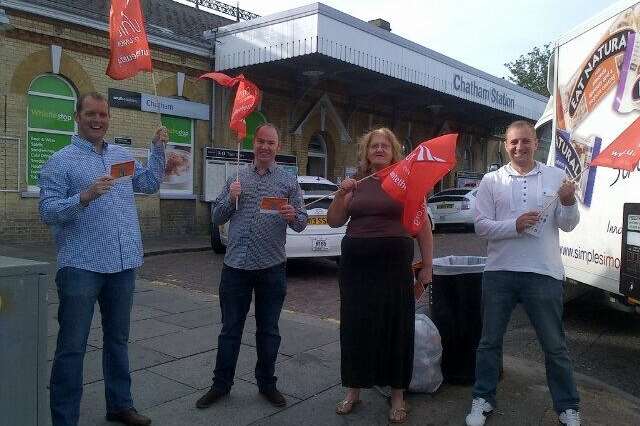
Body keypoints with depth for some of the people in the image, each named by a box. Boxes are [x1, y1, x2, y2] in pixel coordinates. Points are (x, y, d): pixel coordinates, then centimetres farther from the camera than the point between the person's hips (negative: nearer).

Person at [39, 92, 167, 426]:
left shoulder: (123, 155, 13)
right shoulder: (61, 161, -6)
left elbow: (150, 184, 20)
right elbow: (48, 212, -12)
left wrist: (158, 149, 11)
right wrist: (84, 197, -27)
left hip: (123, 264, 6)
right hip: (81, 267, -6)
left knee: (118, 339, 17)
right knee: (72, 346, 2)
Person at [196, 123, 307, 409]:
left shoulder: (289, 181, 5)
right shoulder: (236, 179, 9)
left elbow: (302, 224, 1)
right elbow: (216, 218, 9)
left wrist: (293, 216, -21)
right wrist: (231, 198, -10)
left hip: (272, 267, -1)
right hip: (235, 266, 1)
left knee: (268, 330, 10)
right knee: (230, 329, 10)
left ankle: (267, 383, 26)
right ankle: (221, 384, 23)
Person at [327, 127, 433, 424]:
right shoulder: (356, 184, 10)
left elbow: (423, 229, 2)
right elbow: (334, 222, 9)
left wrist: (427, 266, -2)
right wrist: (340, 195, -8)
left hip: (394, 265, -3)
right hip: (355, 265, 3)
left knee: (396, 328, 4)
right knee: (356, 327, 9)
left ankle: (398, 396, 20)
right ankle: (353, 390, 25)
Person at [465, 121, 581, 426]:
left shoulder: (555, 177, 4)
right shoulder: (492, 181, 3)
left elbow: (567, 226, 3)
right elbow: (481, 226, -2)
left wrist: (568, 204, -17)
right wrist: (515, 226, -17)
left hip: (544, 274, 0)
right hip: (499, 272, 1)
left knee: (554, 345, 9)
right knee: (490, 340, 12)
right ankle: (483, 400, 27)